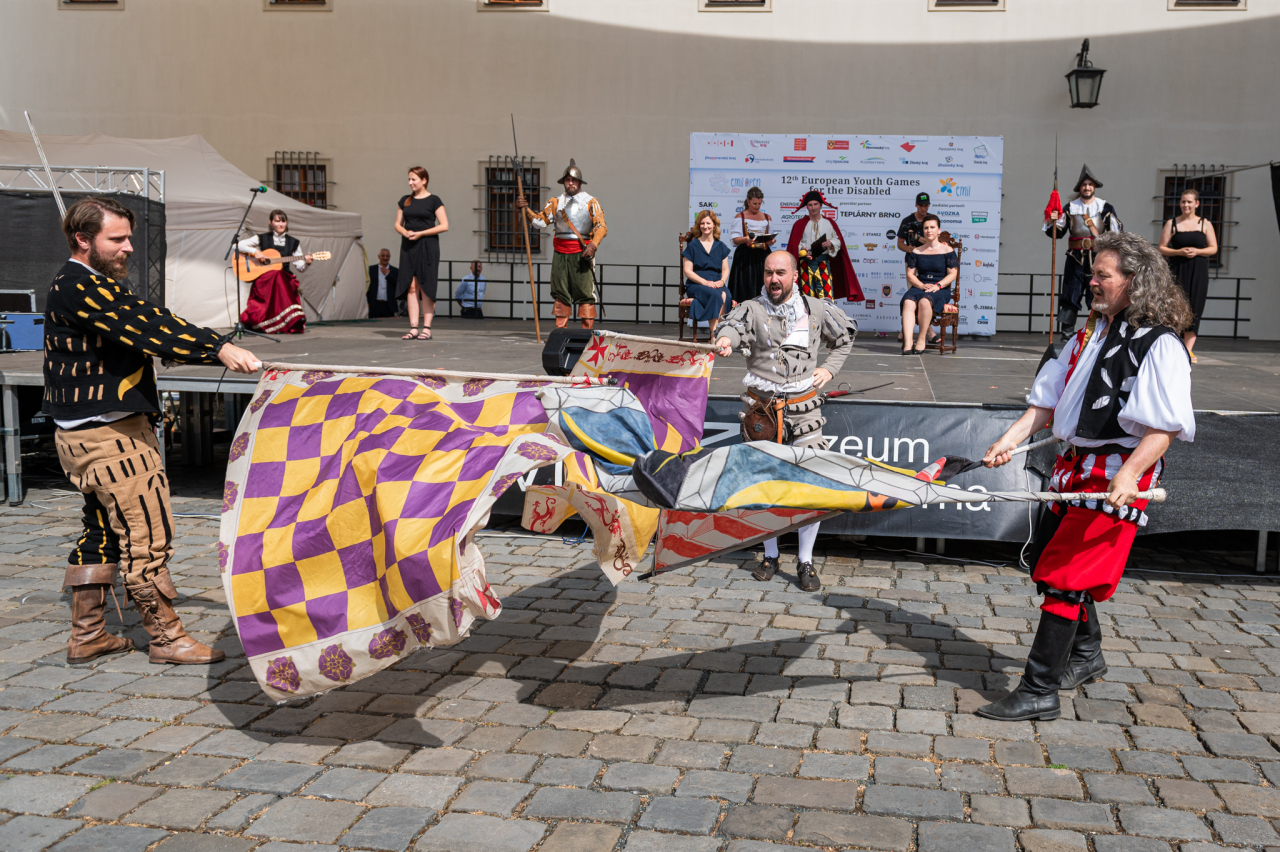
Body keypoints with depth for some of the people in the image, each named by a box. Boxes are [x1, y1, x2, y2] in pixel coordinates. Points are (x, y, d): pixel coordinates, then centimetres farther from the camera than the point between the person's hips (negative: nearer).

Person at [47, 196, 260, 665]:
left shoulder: (97, 285, 18)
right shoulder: (79, 287, -16)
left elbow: (142, 328, 15)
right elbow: (146, 326, -27)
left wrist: (211, 349, 6)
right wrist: (218, 348, -34)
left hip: (86, 431, 11)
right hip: (108, 434, -11)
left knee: (102, 531, 17)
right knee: (146, 532, -4)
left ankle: (86, 636, 26)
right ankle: (166, 637, 5)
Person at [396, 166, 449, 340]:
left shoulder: (433, 200, -2)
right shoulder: (405, 201, 13)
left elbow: (444, 225, -7)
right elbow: (398, 224, 16)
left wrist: (420, 233, -13)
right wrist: (405, 232, -7)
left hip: (427, 246, -5)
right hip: (408, 247, 5)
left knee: (426, 287, -4)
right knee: (411, 287, 1)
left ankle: (427, 328, -1)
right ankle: (413, 328, 3)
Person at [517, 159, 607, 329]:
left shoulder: (590, 202, 3)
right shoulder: (555, 202, 13)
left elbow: (601, 226, -5)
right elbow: (540, 221, 8)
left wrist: (593, 246, -20)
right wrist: (526, 209, -8)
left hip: (581, 254, -3)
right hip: (560, 254, 4)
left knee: (585, 292, -6)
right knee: (560, 292, 5)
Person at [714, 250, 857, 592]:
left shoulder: (816, 309, 6)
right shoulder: (752, 308, 0)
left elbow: (847, 334, 24)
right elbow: (736, 323, -24)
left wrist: (830, 368, 9)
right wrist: (726, 338, -48)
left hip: (803, 408, 0)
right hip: (760, 409, 0)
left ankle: (806, 563, 9)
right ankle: (770, 555, 25)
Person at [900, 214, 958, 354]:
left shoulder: (947, 250, 7)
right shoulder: (916, 251, 15)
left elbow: (952, 274, 1)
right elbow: (910, 274, 8)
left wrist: (937, 285, -15)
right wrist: (922, 285, -10)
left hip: (941, 289, -3)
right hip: (919, 286, 3)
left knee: (924, 301, -37)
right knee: (908, 302, -33)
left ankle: (922, 339, -26)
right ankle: (907, 343, -43)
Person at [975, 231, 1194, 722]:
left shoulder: (1160, 346, -12)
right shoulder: (1089, 335, 14)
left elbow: (1164, 428, -19)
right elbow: (1047, 400, 14)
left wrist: (1127, 476, -31)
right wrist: (1011, 439, 2)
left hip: (1116, 477, -9)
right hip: (1076, 466, 9)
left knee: (1063, 576, -11)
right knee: (1046, 558, 19)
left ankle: (1039, 692, -3)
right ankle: (1086, 655, 41)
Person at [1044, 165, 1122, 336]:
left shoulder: (1105, 207, 4)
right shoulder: (1070, 207, 9)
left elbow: (1116, 232, 0)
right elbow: (1058, 232, 7)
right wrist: (1051, 222, -11)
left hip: (1098, 258, -1)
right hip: (1075, 258, 1)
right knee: (1070, 297, 1)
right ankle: (1066, 333, 6)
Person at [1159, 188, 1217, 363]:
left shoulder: (1205, 224, 9)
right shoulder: (1172, 223, 7)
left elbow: (1213, 248, 7)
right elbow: (1162, 248, 3)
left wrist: (1197, 251, -11)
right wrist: (1179, 252, -14)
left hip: (1198, 272, 1)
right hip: (1177, 271, -1)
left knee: (1194, 309, -4)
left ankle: (1188, 349, -4)